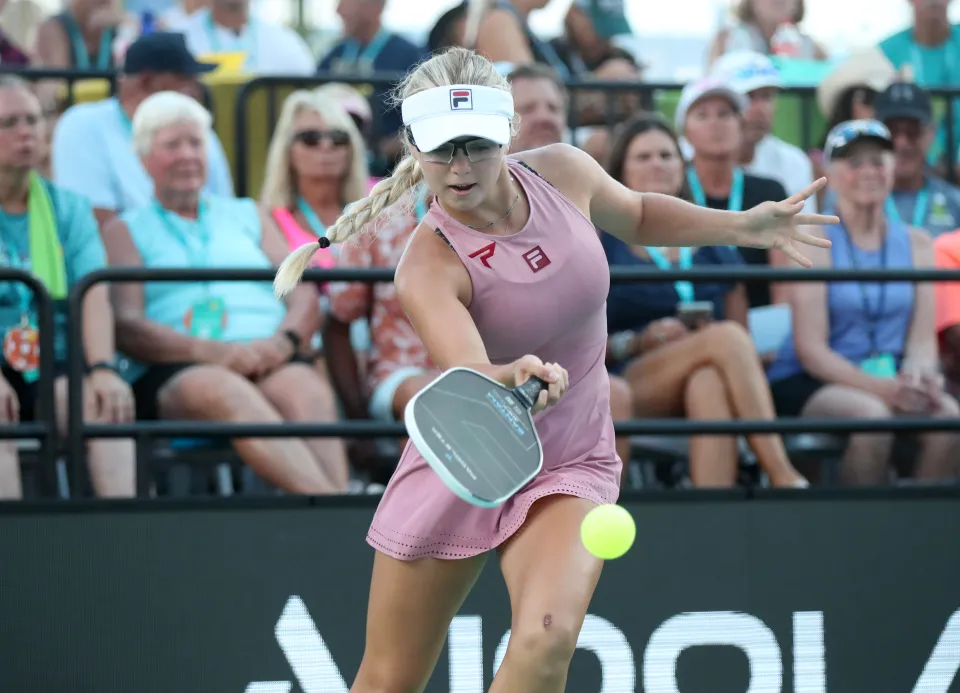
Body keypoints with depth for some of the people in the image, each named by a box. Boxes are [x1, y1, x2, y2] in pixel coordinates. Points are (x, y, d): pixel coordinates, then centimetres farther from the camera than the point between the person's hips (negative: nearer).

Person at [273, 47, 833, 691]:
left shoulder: (563, 172, -10)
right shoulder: (429, 267, -25)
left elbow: (638, 217, 14)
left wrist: (743, 226, 4)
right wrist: (512, 379, -64)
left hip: (572, 465, 2)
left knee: (547, 638, -26)